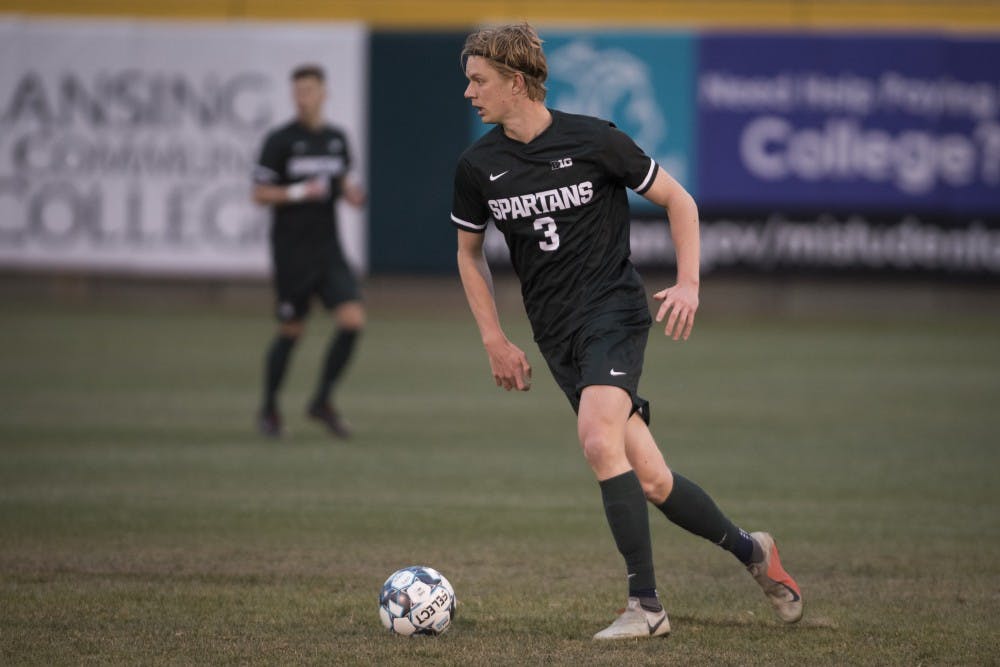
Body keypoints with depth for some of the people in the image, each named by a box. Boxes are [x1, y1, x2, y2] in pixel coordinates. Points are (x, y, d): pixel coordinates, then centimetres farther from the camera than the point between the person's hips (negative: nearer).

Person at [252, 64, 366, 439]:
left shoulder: (337, 139, 9)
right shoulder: (280, 140, -7)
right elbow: (259, 194, -7)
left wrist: (349, 192, 1)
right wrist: (299, 192, -21)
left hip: (328, 251, 5)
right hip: (292, 250, -5)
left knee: (353, 320, -10)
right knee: (291, 331, 2)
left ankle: (322, 402, 5)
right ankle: (269, 409, 21)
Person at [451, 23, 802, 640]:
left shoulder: (593, 141, -8)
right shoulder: (479, 167, 3)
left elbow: (677, 200, 3)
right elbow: (470, 252, 19)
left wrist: (688, 284, -8)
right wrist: (495, 341, 12)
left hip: (615, 310, -5)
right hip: (558, 336, 5)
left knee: (599, 440, -27)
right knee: (649, 480, 1)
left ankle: (646, 605, -22)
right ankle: (750, 550, 25)